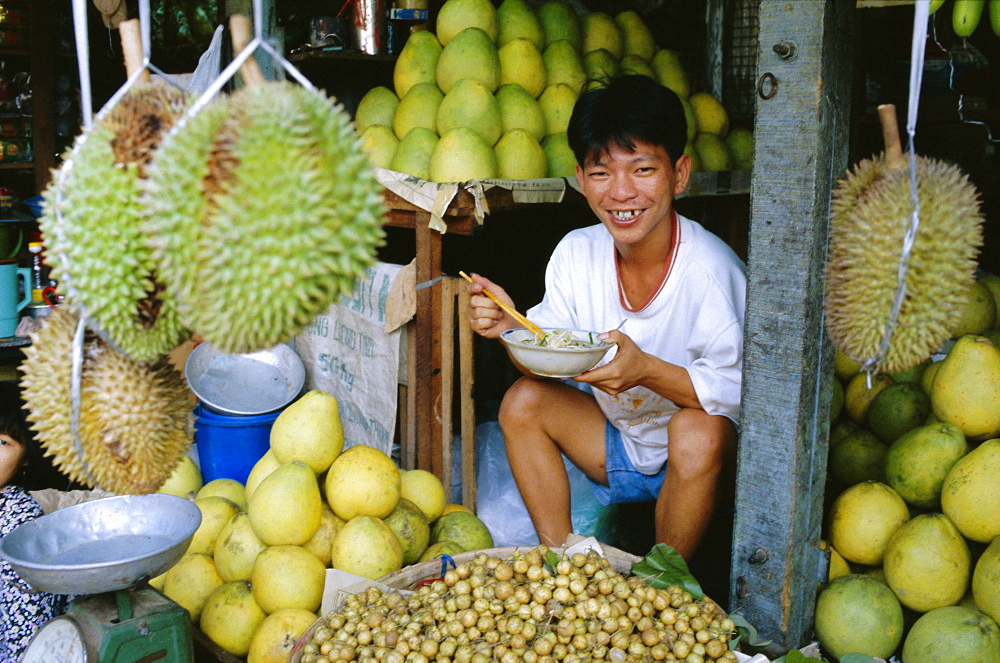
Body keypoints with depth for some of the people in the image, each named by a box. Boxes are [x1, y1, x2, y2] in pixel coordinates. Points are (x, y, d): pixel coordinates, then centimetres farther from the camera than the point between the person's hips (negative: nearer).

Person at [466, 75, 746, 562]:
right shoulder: (576, 253, -9)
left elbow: (743, 392, -25)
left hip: (698, 464, -4)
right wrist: (512, 328, -23)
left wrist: (648, 371, -38)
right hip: (618, 444, 5)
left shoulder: (710, 269, -25)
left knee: (698, 430, -35)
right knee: (522, 400, -11)